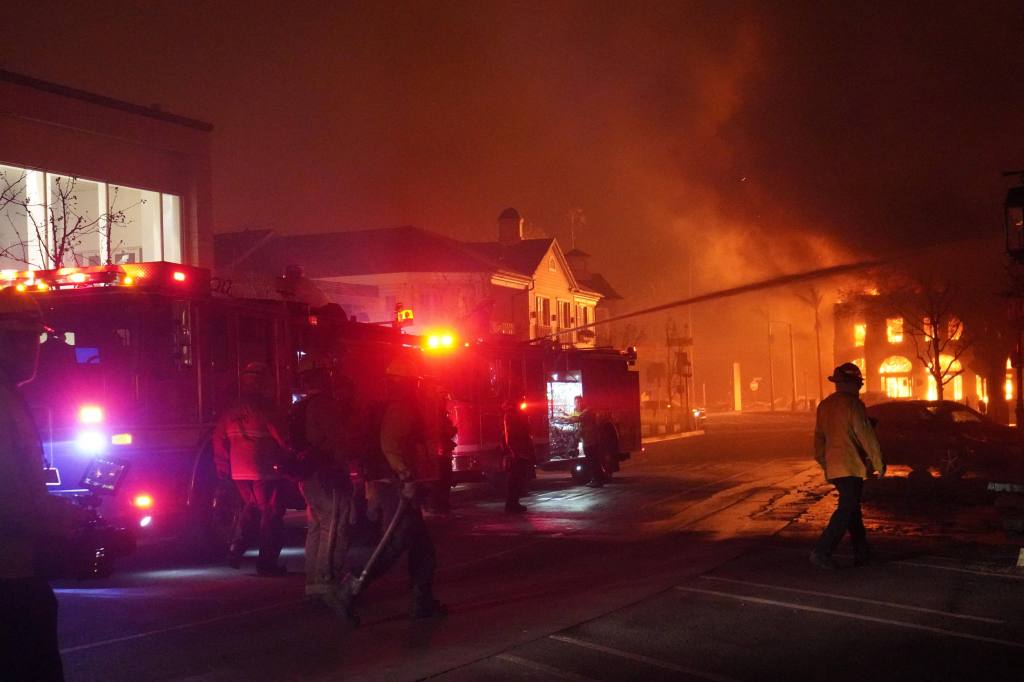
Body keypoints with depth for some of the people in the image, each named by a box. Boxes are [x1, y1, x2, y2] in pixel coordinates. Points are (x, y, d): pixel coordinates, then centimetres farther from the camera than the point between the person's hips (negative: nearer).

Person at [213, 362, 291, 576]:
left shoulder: (231, 410, 9)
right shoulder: (263, 407, -11)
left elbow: (219, 439, 12)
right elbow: (279, 437, -12)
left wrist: (225, 469, 18)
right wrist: (289, 458, 2)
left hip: (239, 471, 7)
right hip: (265, 470, -7)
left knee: (252, 508, 25)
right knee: (271, 513, 2)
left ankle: (235, 550, 14)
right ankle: (267, 562, 1)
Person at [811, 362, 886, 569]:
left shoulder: (824, 405, 12)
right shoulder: (853, 403, -12)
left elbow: (819, 438, 18)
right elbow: (866, 435, -13)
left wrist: (824, 464, 27)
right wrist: (879, 463, -7)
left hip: (833, 467, 8)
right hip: (851, 467, -8)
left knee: (851, 508, 16)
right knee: (846, 510, -7)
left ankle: (862, 553, 21)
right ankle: (822, 552, -15)